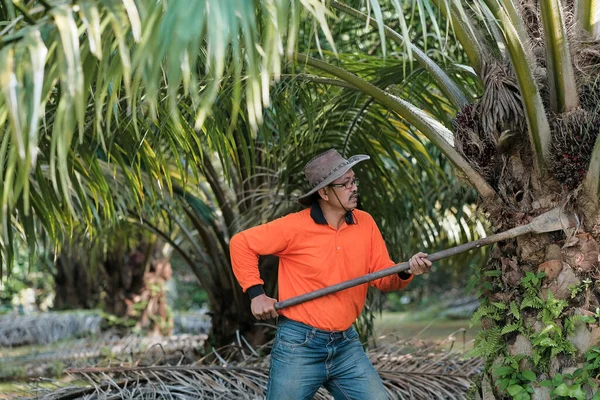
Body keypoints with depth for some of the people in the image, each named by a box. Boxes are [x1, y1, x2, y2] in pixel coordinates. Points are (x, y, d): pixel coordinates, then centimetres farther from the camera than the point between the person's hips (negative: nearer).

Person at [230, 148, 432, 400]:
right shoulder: (295, 227, -11)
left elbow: (383, 277, 3)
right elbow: (241, 243, -4)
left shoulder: (365, 224, 2)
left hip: (347, 346, 4)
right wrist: (256, 293, -8)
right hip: (299, 346, -4)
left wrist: (406, 273, -18)